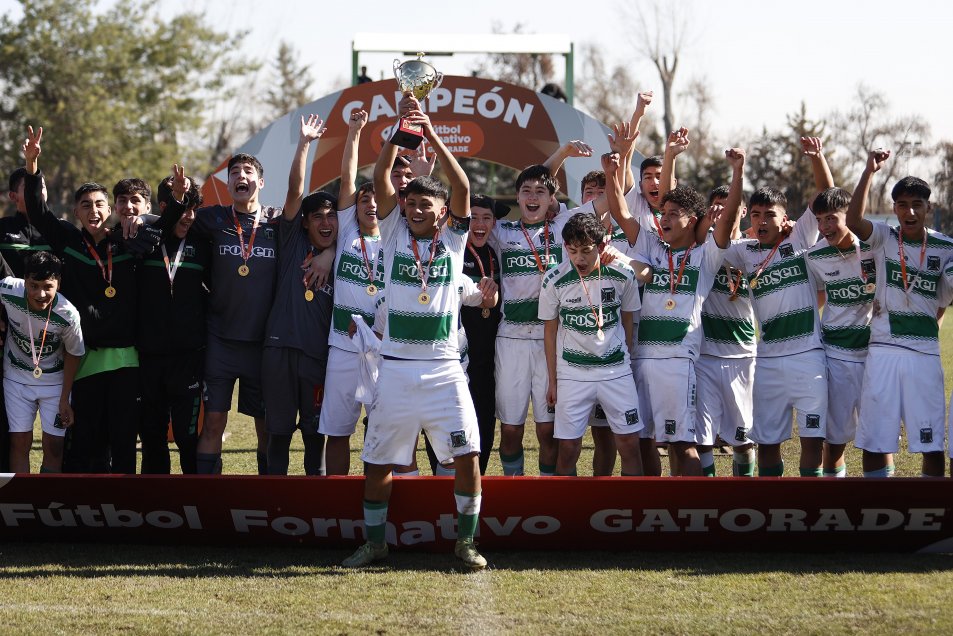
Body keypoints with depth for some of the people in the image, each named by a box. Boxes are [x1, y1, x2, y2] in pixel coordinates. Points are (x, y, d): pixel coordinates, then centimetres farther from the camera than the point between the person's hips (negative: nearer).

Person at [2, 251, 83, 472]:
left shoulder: (68, 315, -28)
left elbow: (73, 354, -11)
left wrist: (64, 400, -6)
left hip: (54, 379, -1)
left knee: (54, 446, -2)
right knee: (20, 442, -1)